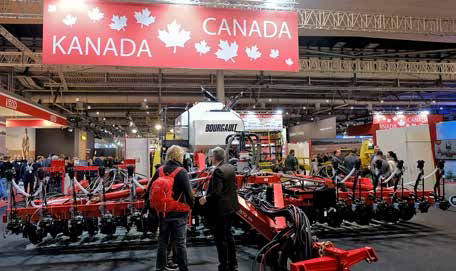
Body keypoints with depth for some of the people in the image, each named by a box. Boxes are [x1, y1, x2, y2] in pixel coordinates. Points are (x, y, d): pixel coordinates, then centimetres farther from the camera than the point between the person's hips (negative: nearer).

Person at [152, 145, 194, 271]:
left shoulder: (160, 171, 3)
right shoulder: (181, 172, -13)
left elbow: (151, 189, 9)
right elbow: (188, 192, -16)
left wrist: (154, 207, 20)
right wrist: (191, 205, 1)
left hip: (163, 211, 5)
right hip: (178, 213, -5)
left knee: (162, 240, 18)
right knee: (180, 242, 4)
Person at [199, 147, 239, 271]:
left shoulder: (218, 171, -20)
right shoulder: (230, 167, 6)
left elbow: (216, 192, -24)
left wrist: (206, 199, -11)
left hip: (221, 208, -9)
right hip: (231, 206, 9)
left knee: (220, 238, 2)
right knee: (228, 235, 20)